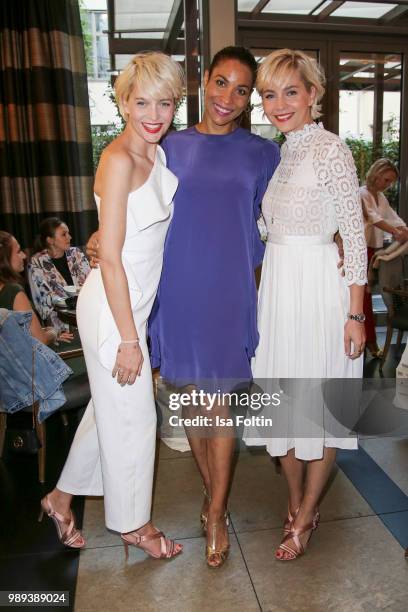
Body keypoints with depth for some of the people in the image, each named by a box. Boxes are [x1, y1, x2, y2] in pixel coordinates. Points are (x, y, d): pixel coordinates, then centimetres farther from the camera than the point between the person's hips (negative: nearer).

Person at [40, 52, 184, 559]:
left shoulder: (157, 155, 8)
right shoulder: (119, 160, -18)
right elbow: (110, 259, -20)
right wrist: (128, 338, -18)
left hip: (133, 303, 9)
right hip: (113, 308, -8)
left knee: (110, 409, 20)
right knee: (131, 417, 8)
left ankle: (61, 497, 42)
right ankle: (133, 523, 32)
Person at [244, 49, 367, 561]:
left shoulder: (330, 149, -9)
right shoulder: (278, 154, 13)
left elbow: (354, 234, -12)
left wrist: (355, 313, -14)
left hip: (320, 286, -7)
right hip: (276, 286, 7)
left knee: (319, 403, 5)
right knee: (282, 398, 13)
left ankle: (306, 515, 26)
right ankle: (296, 503, 34)